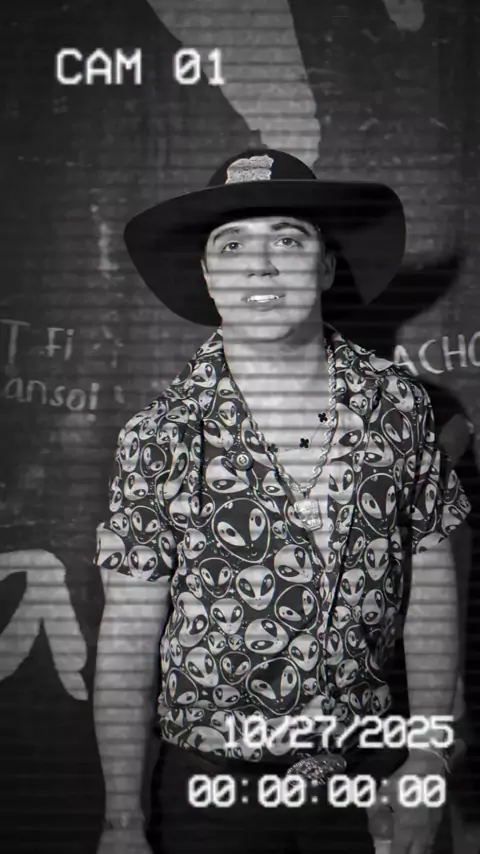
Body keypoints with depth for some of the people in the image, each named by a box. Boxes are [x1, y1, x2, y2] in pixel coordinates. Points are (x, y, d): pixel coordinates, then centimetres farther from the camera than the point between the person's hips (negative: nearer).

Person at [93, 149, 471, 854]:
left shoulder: (399, 405, -7)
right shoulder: (161, 437, -12)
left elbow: (431, 590, 0)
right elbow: (130, 636, -8)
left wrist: (429, 759, 1)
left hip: (368, 775, 2)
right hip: (211, 781, -1)